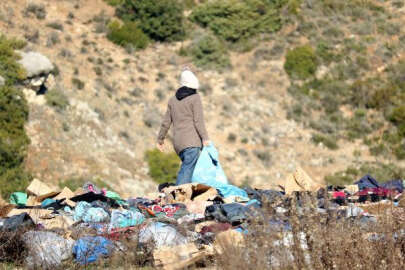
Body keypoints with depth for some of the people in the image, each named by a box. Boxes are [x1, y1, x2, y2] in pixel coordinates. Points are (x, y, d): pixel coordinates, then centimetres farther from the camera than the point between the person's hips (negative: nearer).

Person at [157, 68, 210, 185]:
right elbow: (198, 120, -9)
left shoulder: (173, 100, 15)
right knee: (187, 171, -13)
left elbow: (166, 122, 18)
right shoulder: (195, 98, -2)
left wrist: (160, 139, 27)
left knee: (186, 168, 17)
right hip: (192, 141, -6)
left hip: (177, 142, 6)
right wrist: (205, 138, -11)